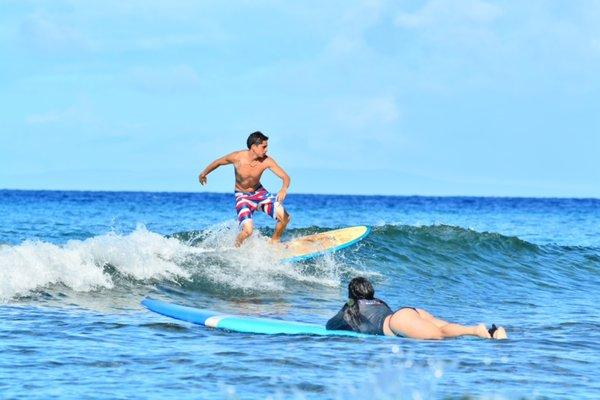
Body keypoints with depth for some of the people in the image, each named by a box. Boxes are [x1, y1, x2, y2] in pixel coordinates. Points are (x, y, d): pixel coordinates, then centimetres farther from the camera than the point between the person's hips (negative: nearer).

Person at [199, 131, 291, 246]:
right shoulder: (237, 157, -23)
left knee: (284, 217, -13)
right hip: (242, 196, -3)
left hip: (259, 192, 3)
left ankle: (274, 242, 15)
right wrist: (204, 173, 15)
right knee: (247, 231, -23)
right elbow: (218, 162, -3)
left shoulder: (266, 161, -20)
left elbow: (285, 177, -21)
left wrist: (284, 189, -45)